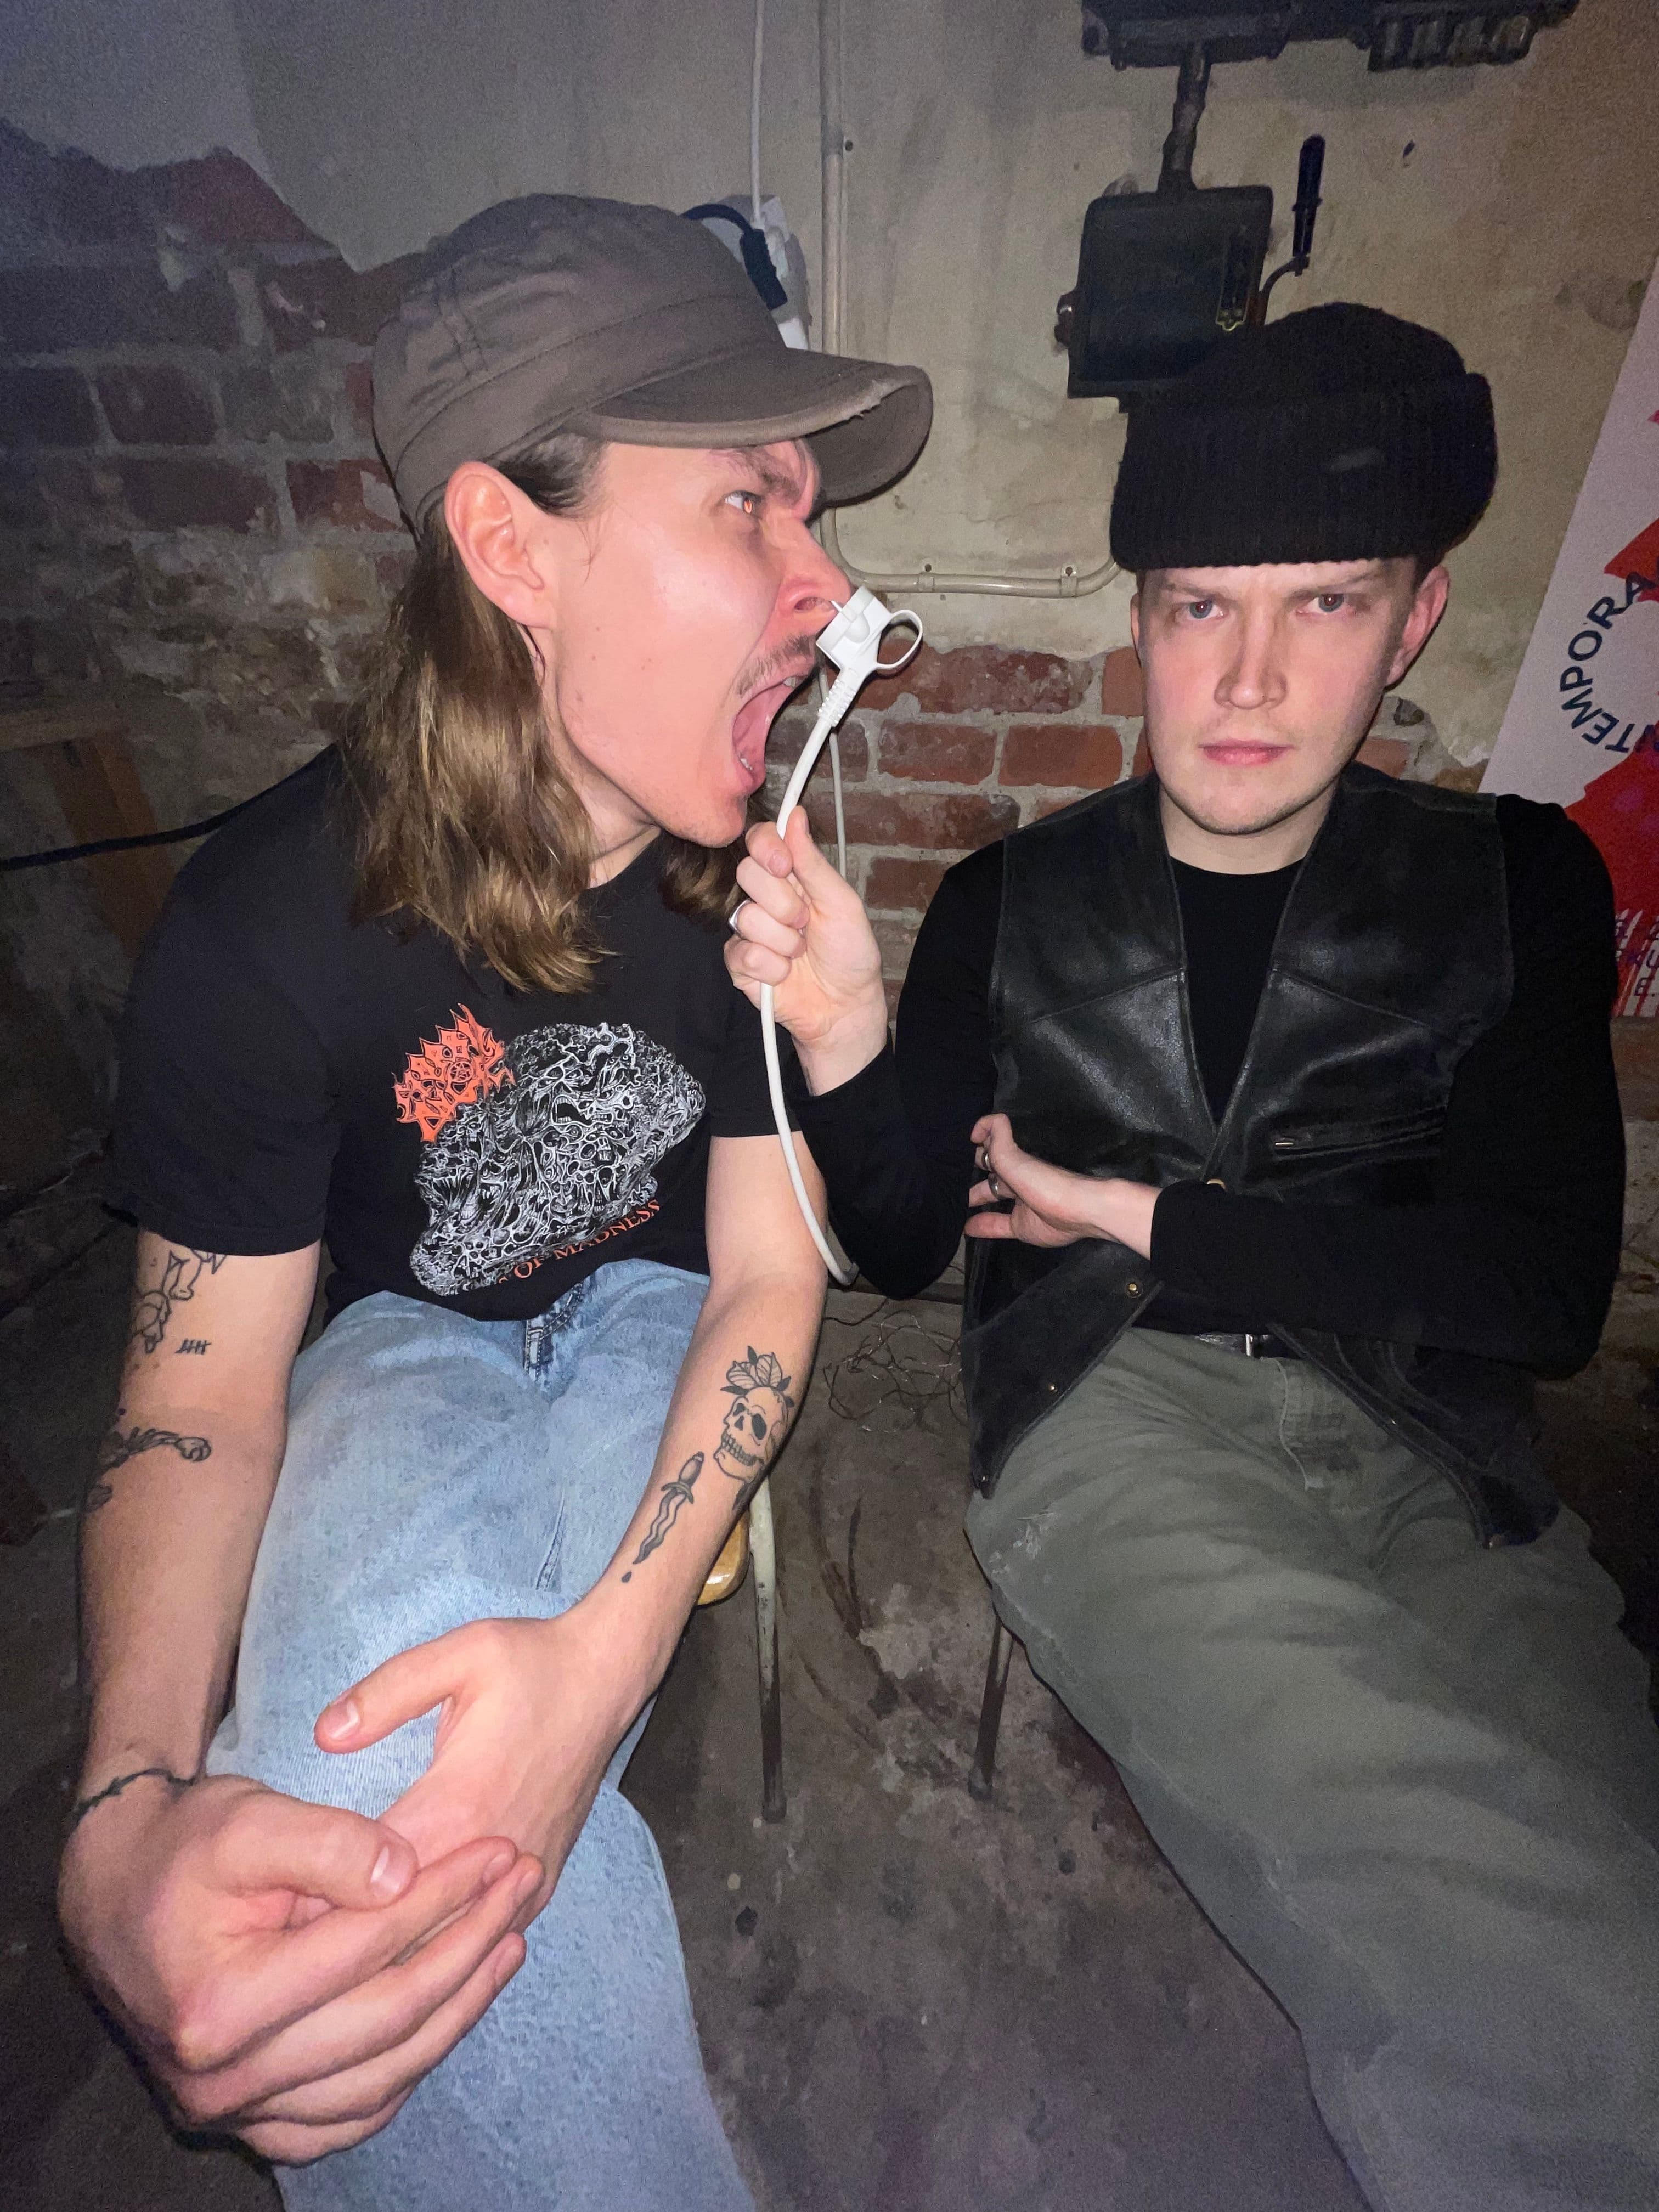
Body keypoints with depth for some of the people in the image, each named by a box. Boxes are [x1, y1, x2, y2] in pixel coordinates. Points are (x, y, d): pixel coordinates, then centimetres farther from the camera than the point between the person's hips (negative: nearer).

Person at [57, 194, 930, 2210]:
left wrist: (614, 1637, -30)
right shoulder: (265, 929, -19)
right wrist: (128, 1821, -33)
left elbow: (768, 1270, -13)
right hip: (406, 1344, 0)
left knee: (426, 1792, -27)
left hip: (648, 1324, 1)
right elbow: (201, 1387, -13)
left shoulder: (747, 879, -13)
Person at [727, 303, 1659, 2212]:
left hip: (1419, 1439, 2)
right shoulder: (1013, 901, 10)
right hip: (1106, 1415, -1)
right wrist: (843, 1039, -13)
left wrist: (1138, 1216, -4)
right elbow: (905, 1248, 6)